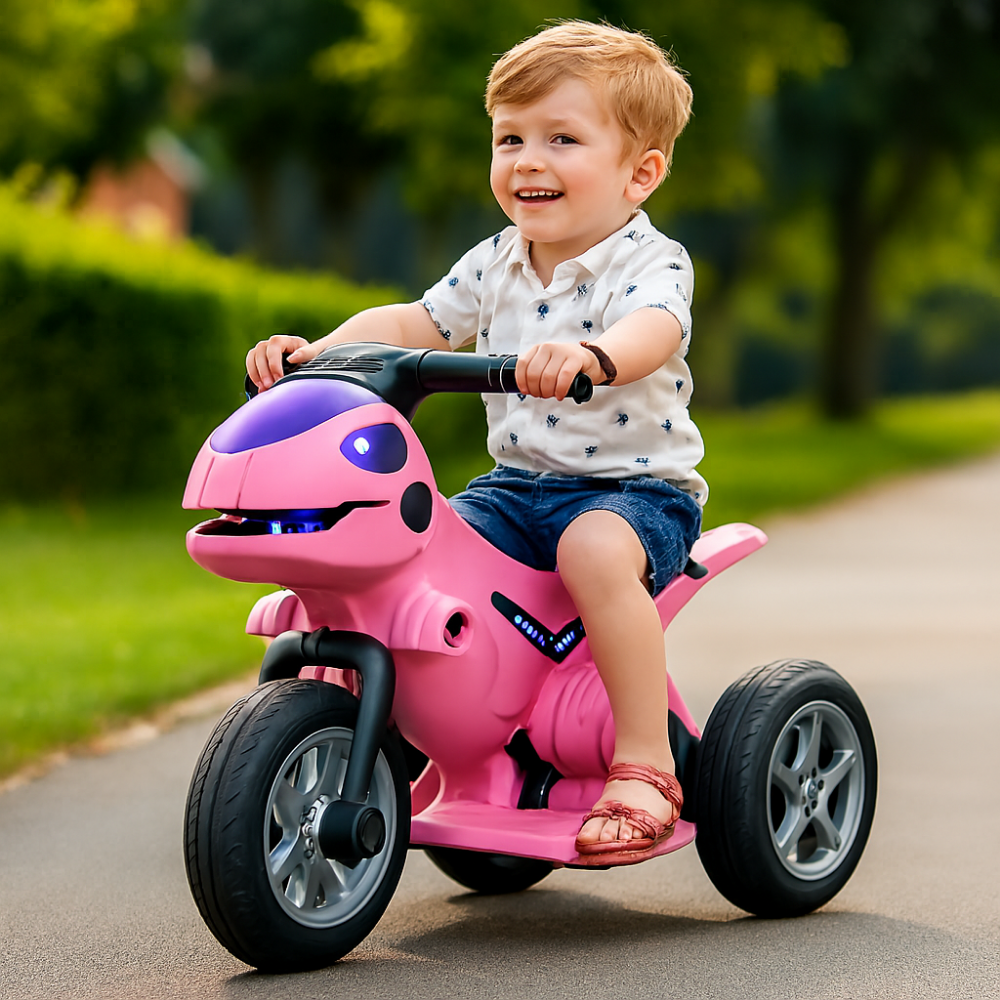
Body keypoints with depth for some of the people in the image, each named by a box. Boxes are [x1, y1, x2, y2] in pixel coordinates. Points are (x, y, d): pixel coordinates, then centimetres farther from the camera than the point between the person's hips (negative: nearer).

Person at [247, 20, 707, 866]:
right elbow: (413, 324, 11)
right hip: (518, 484, 6)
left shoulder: (650, 262, -12)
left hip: (635, 487, -6)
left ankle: (645, 765, -29)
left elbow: (653, 331, -34)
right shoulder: (495, 265, 8)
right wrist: (317, 348, -6)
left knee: (596, 549, -38)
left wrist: (591, 354, -57)